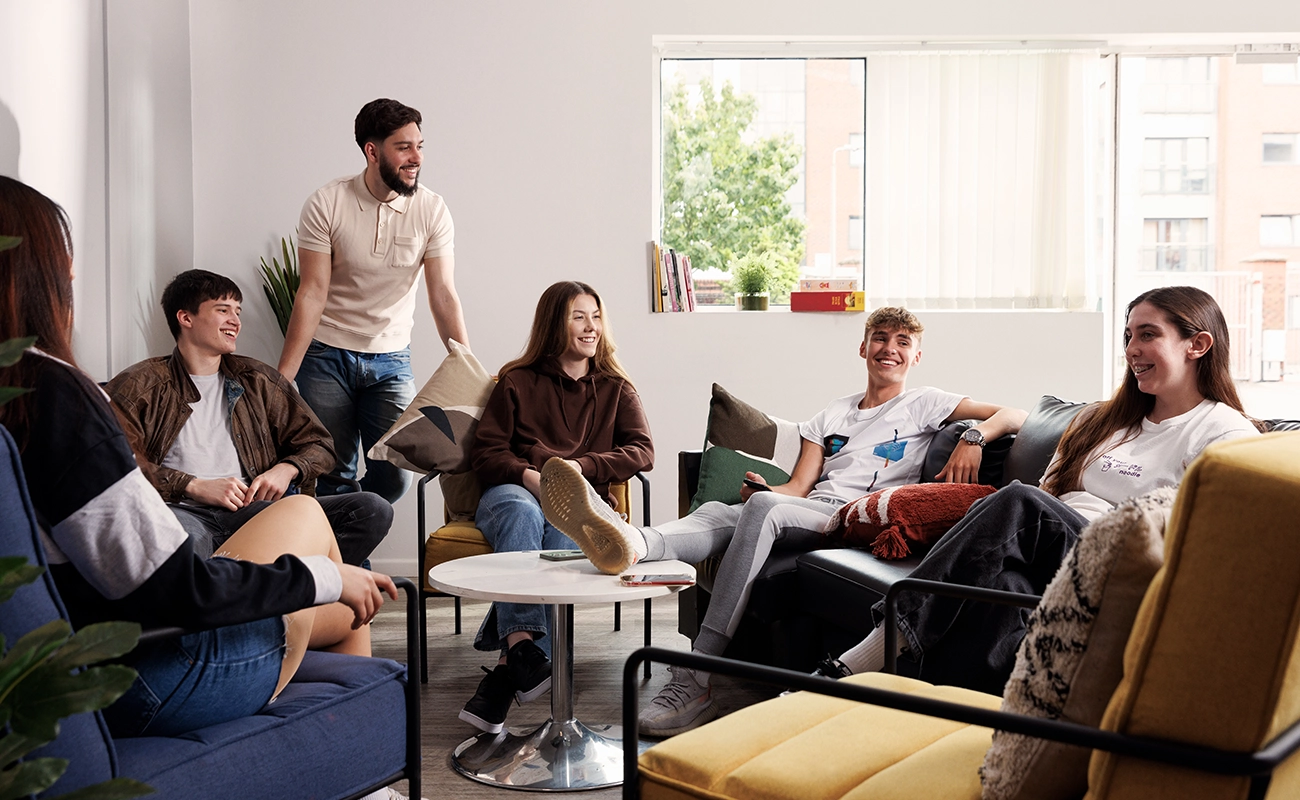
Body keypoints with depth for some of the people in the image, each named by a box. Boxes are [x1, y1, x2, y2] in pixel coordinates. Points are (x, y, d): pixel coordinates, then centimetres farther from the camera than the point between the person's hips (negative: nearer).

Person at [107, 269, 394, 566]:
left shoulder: (257, 380, 24)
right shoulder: (140, 385, 12)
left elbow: (319, 445, 26)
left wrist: (286, 469, 3)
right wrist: (193, 486, -12)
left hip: (252, 508, 4)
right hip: (184, 511, -4)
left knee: (373, 509, -21)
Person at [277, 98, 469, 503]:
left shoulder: (432, 210, -6)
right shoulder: (327, 204, -11)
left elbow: (443, 294, -8)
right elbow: (313, 294, -12)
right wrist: (282, 376, -17)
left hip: (391, 359, 2)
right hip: (327, 356, -2)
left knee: (394, 477, -4)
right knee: (332, 475, 2)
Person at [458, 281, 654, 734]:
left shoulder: (616, 388, 24)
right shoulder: (517, 382, 19)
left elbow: (642, 452, 9)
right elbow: (485, 453, 10)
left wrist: (583, 466, -8)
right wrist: (527, 474, -13)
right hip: (514, 491, 0)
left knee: (563, 528, -39)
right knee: (523, 513, -40)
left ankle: (505, 670, -47)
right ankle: (524, 647, -56)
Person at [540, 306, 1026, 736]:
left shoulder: (924, 405, 19)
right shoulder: (833, 414, 30)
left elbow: (1014, 416, 12)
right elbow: (798, 487, 17)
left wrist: (973, 438, -9)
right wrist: (765, 490, -6)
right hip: (808, 512, 5)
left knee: (763, 508, -35)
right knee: (717, 513, -26)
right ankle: (627, 543, -63)